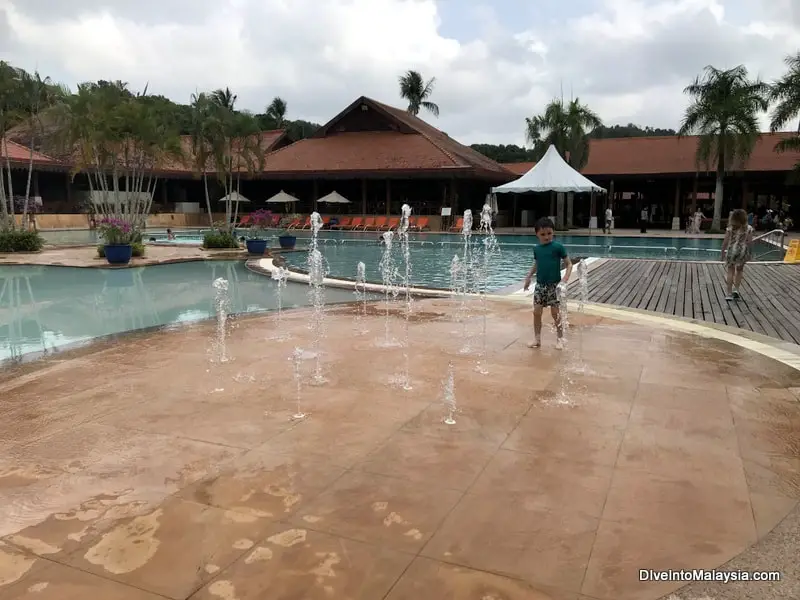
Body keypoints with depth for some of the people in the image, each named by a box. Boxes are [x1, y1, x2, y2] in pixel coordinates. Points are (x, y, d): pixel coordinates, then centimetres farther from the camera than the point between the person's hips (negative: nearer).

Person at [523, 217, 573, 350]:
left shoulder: (558, 247, -9)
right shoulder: (536, 249, 5)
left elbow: (569, 264, -6)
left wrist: (565, 279, -18)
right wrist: (528, 277, 17)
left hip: (554, 285, -4)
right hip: (540, 285, 4)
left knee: (555, 313, 1)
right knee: (536, 312, 4)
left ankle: (560, 338, 16)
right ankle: (537, 338, 15)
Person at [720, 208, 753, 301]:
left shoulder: (730, 228, -8)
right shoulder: (748, 228, -5)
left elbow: (725, 242, -8)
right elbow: (750, 242, -6)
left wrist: (723, 252, 3)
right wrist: (748, 253, 6)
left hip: (731, 250, -1)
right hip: (742, 251, 1)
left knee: (731, 271, 8)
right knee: (739, 271, 20)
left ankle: (729, 294, 6)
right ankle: (736, 289, 10)